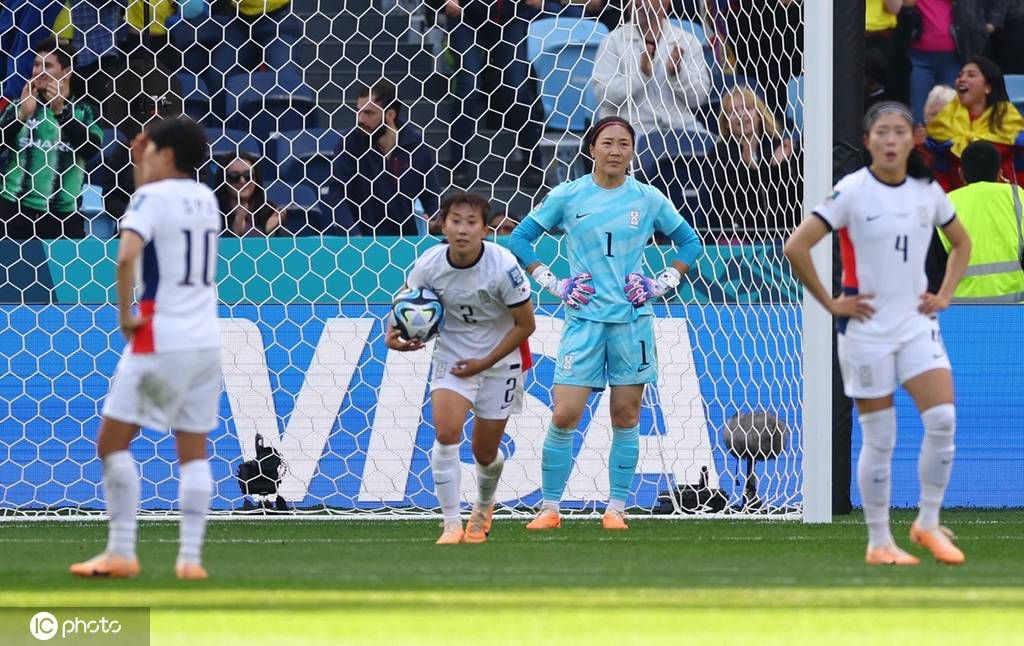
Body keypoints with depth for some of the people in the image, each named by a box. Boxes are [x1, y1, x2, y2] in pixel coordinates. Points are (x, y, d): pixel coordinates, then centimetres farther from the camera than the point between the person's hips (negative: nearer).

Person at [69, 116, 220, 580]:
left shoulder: (153, 197, -9)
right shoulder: (206, 199, 11)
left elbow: (127, 254, -25)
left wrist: (125, 313, -13)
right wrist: (140, 169, 22)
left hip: (160, 340, -6)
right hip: (206, 341, 6)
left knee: (112, 442, 3)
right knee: (193, 451, 7)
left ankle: (121, 553, -2)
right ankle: (190, 556, -1)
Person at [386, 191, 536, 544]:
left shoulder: (503, 267, -23)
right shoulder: (428, 266, -16)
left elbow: (525, 325, -12)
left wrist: (485, 363, -14)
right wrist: (395, 333, -18)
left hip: (500, 359, -1)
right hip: (451, 356, 1)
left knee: (485, 452, 8)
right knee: (446, 431, -22)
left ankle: (484, 507, 42)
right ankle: (452, 525, -14)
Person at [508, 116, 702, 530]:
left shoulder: (648, 199, 4)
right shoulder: (567, 196, 2)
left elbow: (689, 242, 15)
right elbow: (520, 238, 9)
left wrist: (663, 284, 3)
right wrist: (551, 283, 0)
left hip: (632, 320, 1)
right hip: (583, 319, -1)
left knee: (625, 417, 3)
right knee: (564, 417, -7)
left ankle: (617, 508, 11)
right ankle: (549, 508, 1)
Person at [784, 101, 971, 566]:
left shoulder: (928, 191, 4)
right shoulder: (852, 191, -11)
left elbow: (961, 243, 21)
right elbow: (796, 247, -15)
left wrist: (945, 294, 8)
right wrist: (830, 303, -12)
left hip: (917, 322, 4)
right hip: (868, 329, -4)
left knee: (943, 419, -12)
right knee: (879, 438, -1)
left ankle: (928, 524, 3)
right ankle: (879, 543, 10)